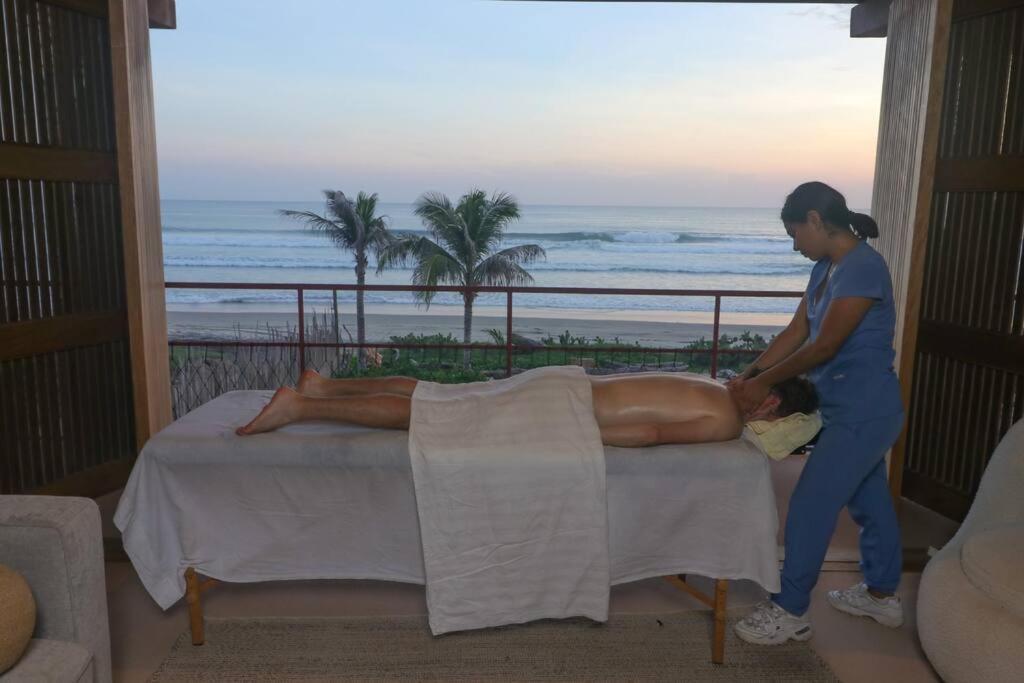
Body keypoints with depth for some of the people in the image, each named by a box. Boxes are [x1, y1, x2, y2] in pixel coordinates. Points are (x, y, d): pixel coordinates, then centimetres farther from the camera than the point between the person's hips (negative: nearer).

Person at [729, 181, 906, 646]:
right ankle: (882, 594, 38)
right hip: (855, 408, 10)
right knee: (868, 500, 21)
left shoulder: (864, 267, -22)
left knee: (810, 506, -4)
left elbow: (824, 346, -22)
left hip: (863, 411, -10)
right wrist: (748, 375, -1)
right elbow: (795, 333, 8)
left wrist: (766, 382, -14)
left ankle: (790, 611, 9)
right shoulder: (825, 268, 7)